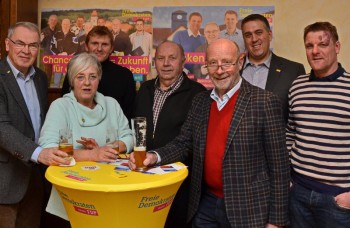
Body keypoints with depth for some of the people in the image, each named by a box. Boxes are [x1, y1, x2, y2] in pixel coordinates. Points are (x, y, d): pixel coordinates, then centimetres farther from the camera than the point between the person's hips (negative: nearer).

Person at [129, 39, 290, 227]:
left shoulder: (264, 102, -12)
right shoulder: (200, 101, 5)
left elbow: (278, 166, -11)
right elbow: (183, 144, 7)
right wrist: (155, 156, -12)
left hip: (248, 210, -4)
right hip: (205, 206, 5)